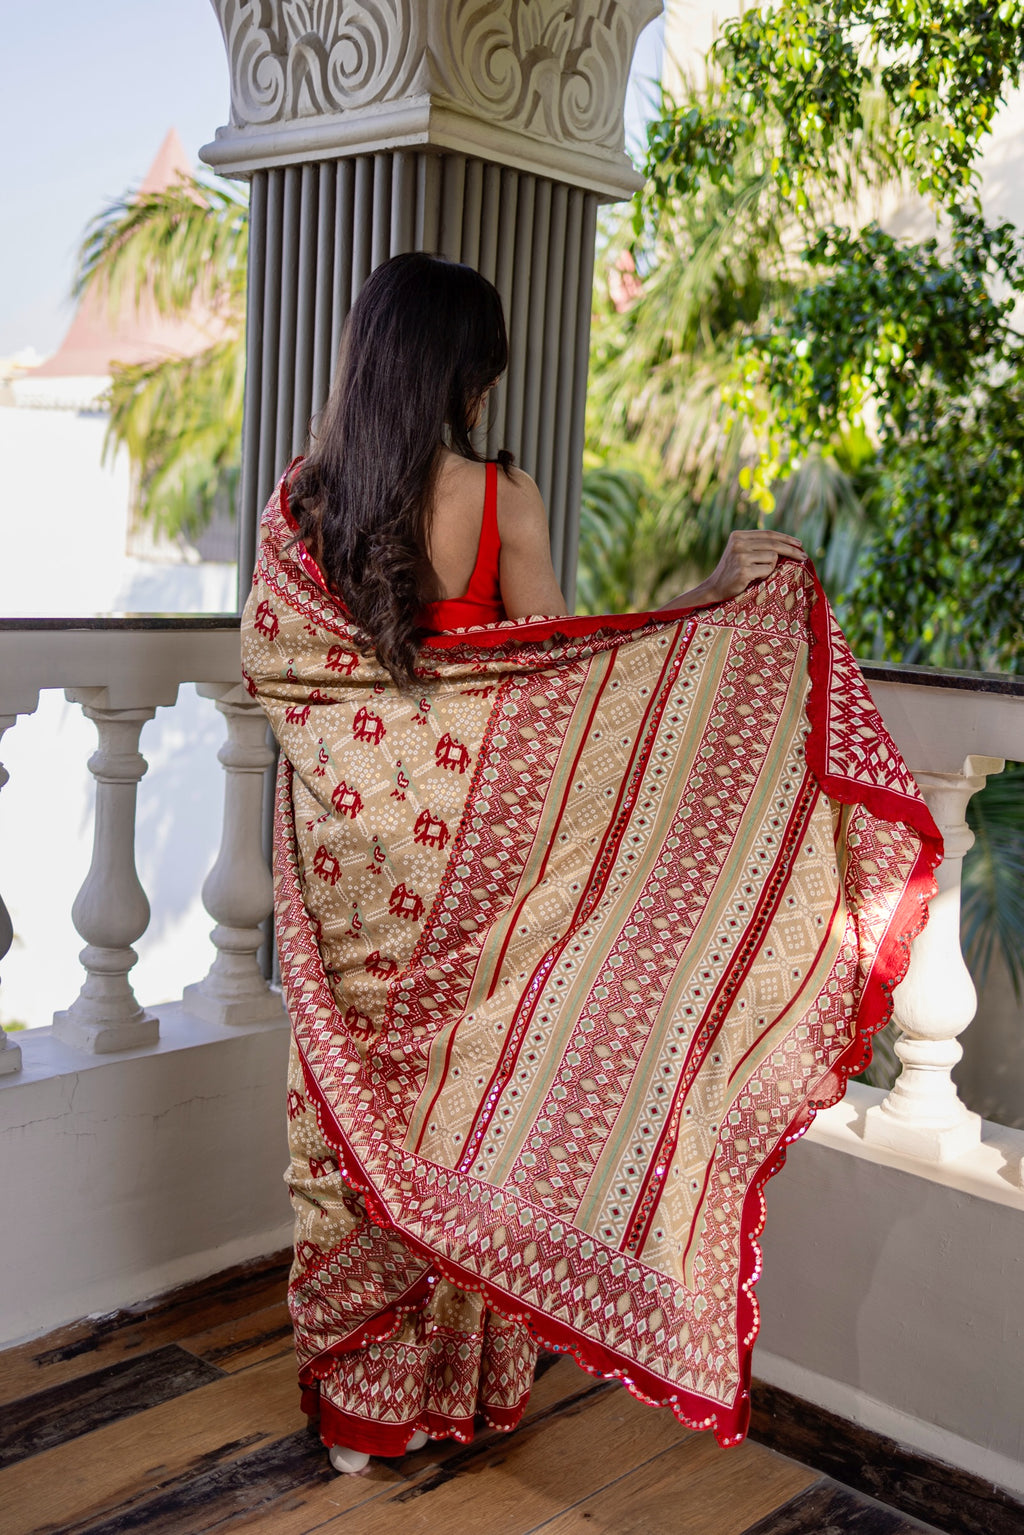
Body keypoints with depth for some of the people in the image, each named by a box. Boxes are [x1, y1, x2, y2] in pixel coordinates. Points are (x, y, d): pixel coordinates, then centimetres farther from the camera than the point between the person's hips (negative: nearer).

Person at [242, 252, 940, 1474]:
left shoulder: (302, 494, -2)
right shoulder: (502, 499, -12)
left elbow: (263, 656, 4)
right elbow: (559, 663, -6)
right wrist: (729, 593, 1)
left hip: (342, 844, 3)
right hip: (463, 844, -2)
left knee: (352, 1101, 12)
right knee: (461, 1092, 12)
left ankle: (354, 1396, 25)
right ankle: (462, 1385, 28)